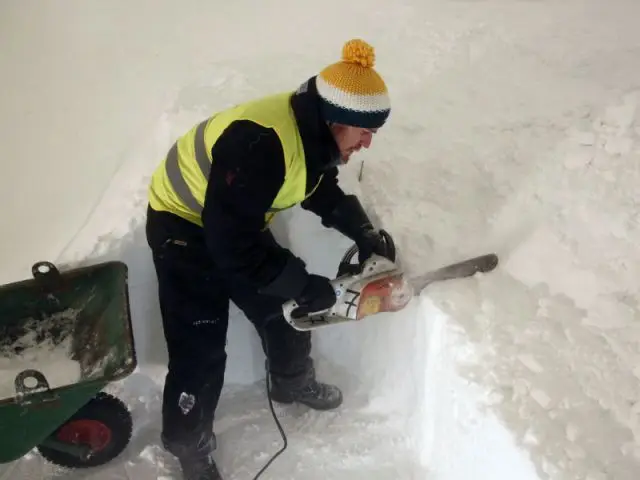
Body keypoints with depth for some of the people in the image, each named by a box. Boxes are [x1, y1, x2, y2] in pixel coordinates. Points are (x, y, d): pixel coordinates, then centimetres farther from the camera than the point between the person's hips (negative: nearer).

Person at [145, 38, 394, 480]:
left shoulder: (316, 133, -11)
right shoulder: (260, 143, -39)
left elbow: (322, 191, 9)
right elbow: (232, 245, -37)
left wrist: (363, 232, -5)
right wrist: (303, 285, -28)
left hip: (238, 219, 8)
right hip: (183, 224, -8)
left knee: (283, 307, 16)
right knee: (201, 350, -4)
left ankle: (293, 383, 43)